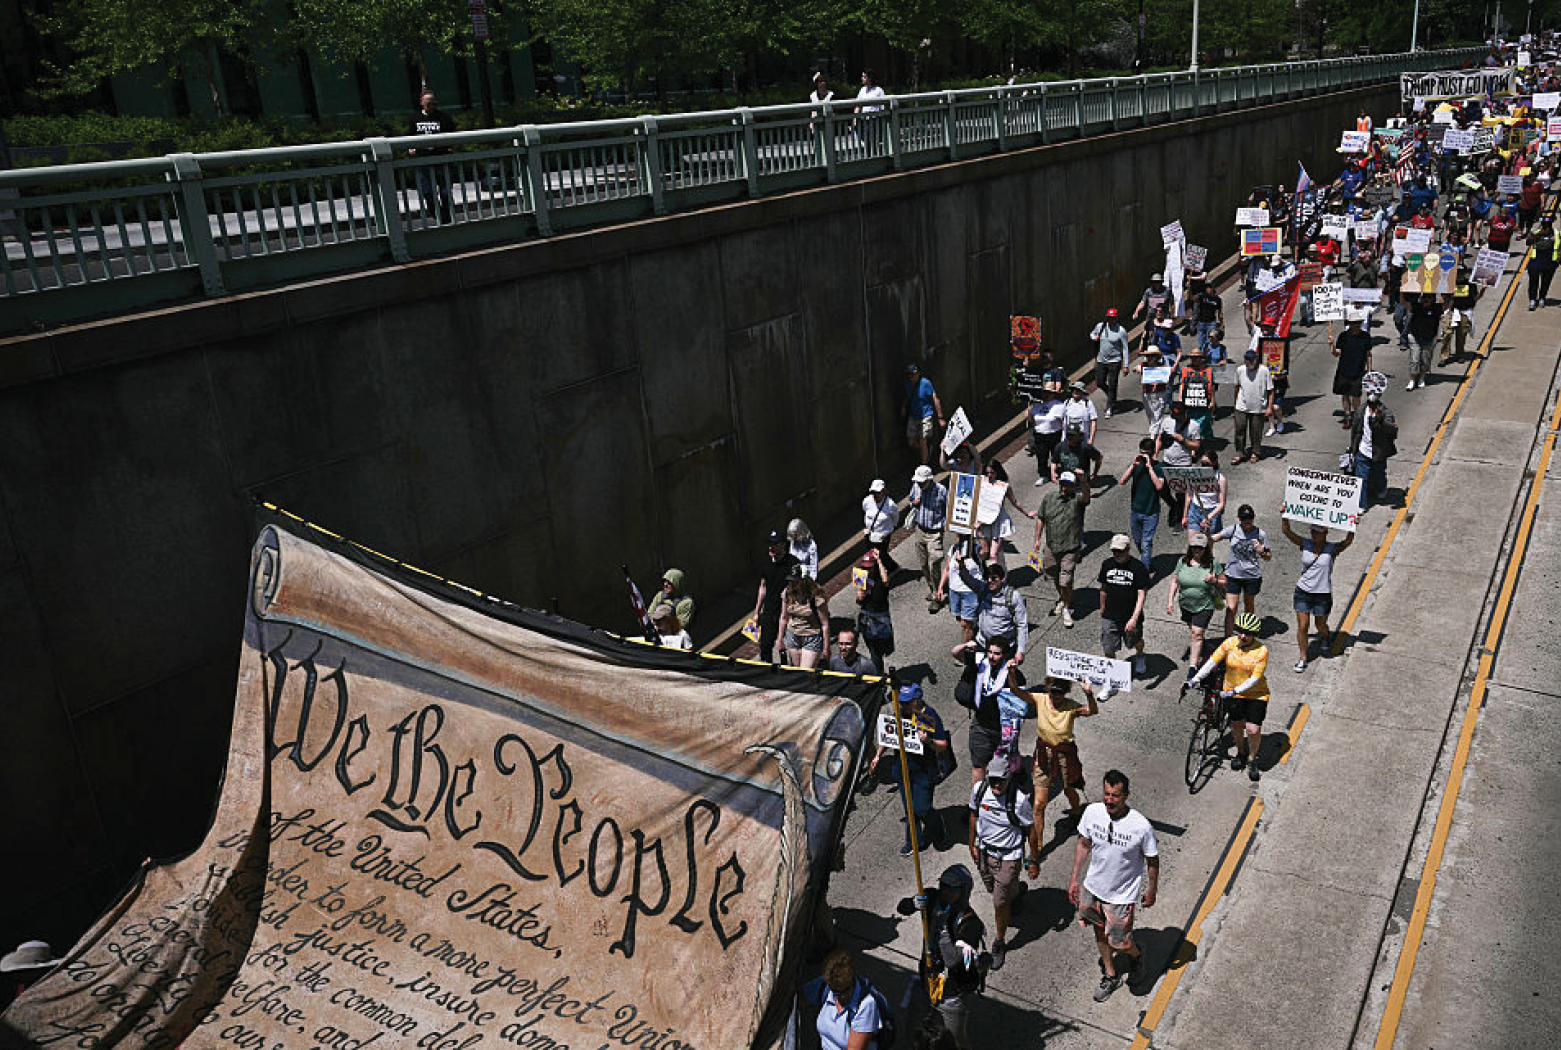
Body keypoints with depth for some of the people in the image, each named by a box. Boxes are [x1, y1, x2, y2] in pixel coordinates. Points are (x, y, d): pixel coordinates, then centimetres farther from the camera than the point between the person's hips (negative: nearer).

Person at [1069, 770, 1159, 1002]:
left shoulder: (1141, 826, -28)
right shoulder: (1092, 812, -17)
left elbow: (1152, 861, -10)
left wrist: (1151, 891, 1)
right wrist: (1074, 878, 5)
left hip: (1122, 895, -4)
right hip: (1092, 886, 4)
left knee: (1119, 943, 6)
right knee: (1100, 931, 22)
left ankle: (1135, 954, 43)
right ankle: (1110, 975, 48)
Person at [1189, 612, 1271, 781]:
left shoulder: (1261, 651, -16)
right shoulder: (1229, 643, -8)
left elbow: (1255, 678, -19)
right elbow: (1212, 662, -8)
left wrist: (1235, 691, -27)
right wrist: (1196, 679, -17)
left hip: (1256, 695, -3)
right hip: (1232, 693, 3)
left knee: (1253, 730, -7)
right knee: (1236, 725, 11)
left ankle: (1252, 760, 19)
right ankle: (1241, 753, 39)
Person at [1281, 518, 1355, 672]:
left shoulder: (1332, 549, -7)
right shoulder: (1305, 544, -2)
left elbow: (1348, 541, -22)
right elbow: (1287, 531, -8)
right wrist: (1284, 516, -20)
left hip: (1323, 594, -1)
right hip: (1303, 592, 1)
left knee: (1321, 626, 16)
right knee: (1302, 627, -1)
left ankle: (1325, 638, 52)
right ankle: (1303, 657, 11)